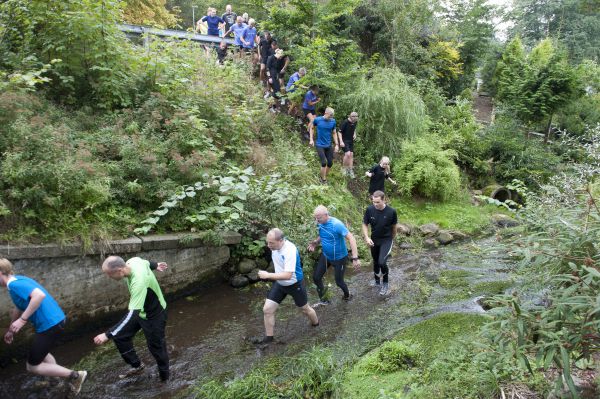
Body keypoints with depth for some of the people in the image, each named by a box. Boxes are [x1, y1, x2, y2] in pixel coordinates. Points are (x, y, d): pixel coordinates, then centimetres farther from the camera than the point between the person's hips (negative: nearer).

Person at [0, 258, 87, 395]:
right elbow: (19, 308, 29)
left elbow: (39, 295, -37)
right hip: (55, 320, 10)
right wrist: (11, 330, 39)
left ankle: (75, 375, 6)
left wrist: (22, 320, -30)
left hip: (49, 325, -10)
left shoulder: (14, 284, -18)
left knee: (32, 366, 5)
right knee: (40, 353, 33)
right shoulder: (17, 281, 13)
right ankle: (65, 377, 34)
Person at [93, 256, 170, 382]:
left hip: (154, 315, -8)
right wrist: (155, 265, 29)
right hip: (140, 310, 8)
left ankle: (164, 378, 30)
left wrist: (108, 335, -42)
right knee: (120, 336, 11)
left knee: (156, 346, 7)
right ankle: (137, 365, 28)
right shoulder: (132, 261, -18)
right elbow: (146, 262, 7)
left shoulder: (138, 282, -43)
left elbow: (132, 314, -43)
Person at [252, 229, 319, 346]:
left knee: (305, 309, 16)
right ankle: (268, 337, 18)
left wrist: (268, 275, -37)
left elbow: (288, 275, -39)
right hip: (280, 284, 6)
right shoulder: (274, 246, -12)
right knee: (267, 309, 0)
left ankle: (316, 324, 47)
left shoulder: (290, 251, -36)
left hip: (294, 284, -6)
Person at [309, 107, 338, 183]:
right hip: (320, 145, -4)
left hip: (329, 145, 4)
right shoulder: (317, 120, -11)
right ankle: (323, 180, 5)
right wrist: (311, 139, 1)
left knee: (330, 163, 5)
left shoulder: (333, 121, -3)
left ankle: (324, 176, 28)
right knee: (324, 163, -12)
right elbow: (311, 128, 7)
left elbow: (334, 133, 8)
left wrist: (336, 145, 3)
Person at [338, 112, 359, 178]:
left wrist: (354, 134, 2)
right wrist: (341, 141, -22)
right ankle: (345, 169, 1)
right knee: (347, 154, -19)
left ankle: (350, 171, 15)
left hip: (351, 141, 6)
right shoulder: (345, 122, -20)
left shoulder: (355, 122, -1)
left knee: (351, 155, 5)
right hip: (344, 141, -6)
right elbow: (340, 132, -15)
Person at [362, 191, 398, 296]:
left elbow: (394, 226, -3)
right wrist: (367, 238, -17)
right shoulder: (369, 210, -16)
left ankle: (386, 284, 9)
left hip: (386, 240, -3)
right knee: (375, 262, 19)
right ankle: (377, 281, 44)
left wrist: (392, 239, 10)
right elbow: (365, 224, -3)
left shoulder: (391, 211, -20)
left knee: (382, 262, -17)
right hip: (374, 240, 3)